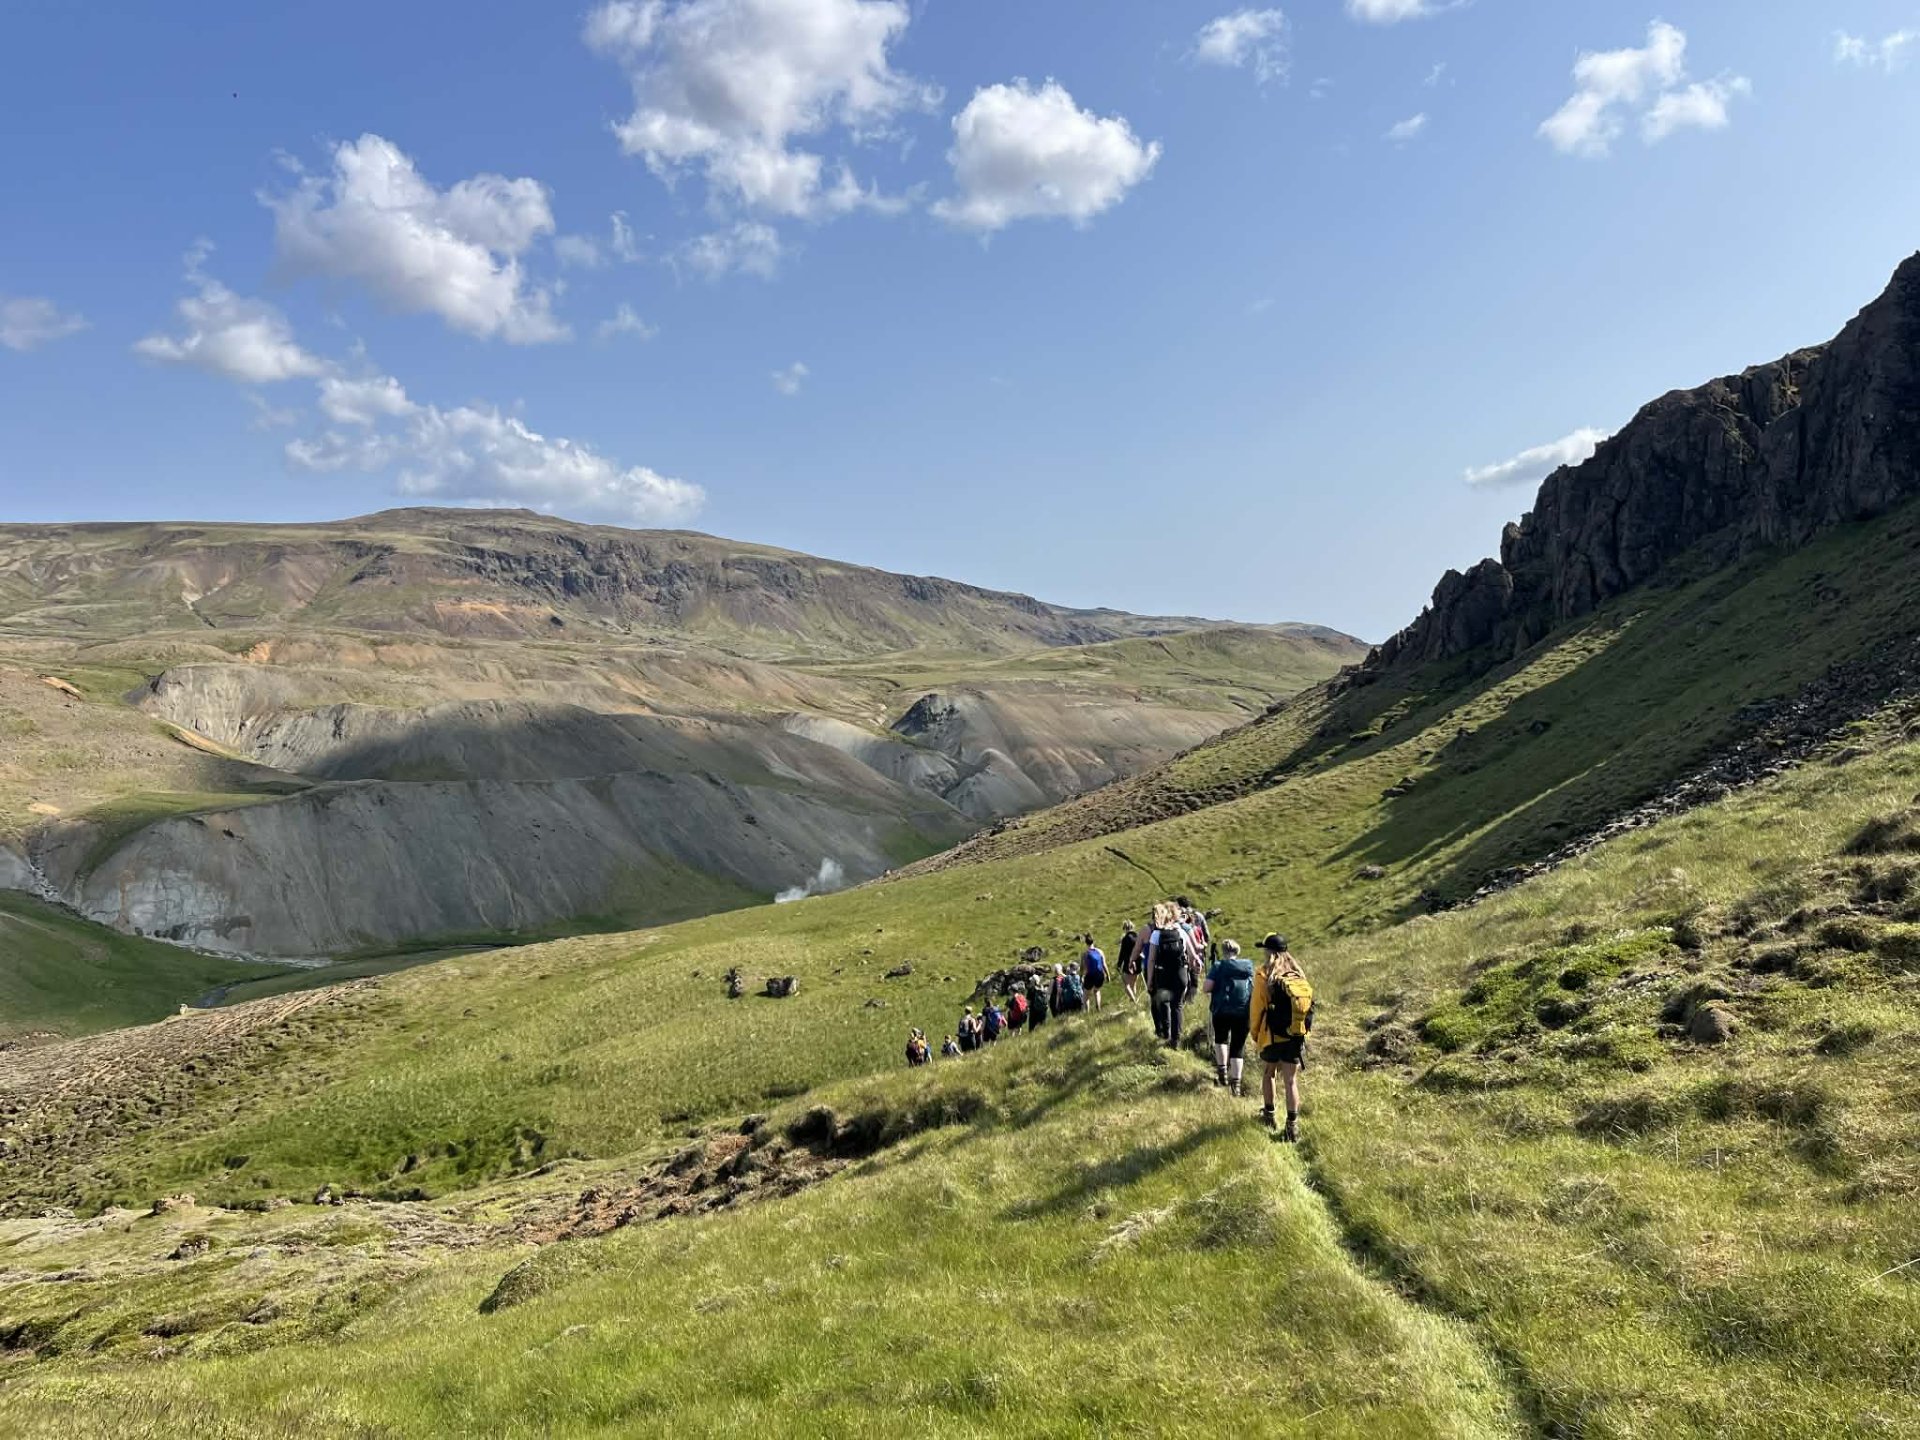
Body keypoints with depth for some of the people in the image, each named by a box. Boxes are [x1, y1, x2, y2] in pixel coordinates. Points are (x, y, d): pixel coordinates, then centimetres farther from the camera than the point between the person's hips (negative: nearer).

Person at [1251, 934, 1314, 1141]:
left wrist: (1255, 1033, 6)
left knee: (1269, 1074, 20)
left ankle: (1269, 1115, 30)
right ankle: (1292, 1125, -4)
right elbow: (1306, 1002, 5)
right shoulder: (1298, 974, 2)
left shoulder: (1265, 975, -10)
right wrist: (1302, 1030, 15)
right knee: (1291, 1081, 3)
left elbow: (1257, 1008, -7)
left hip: (1273, 1035, -2)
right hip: (1295, 1036, 2)